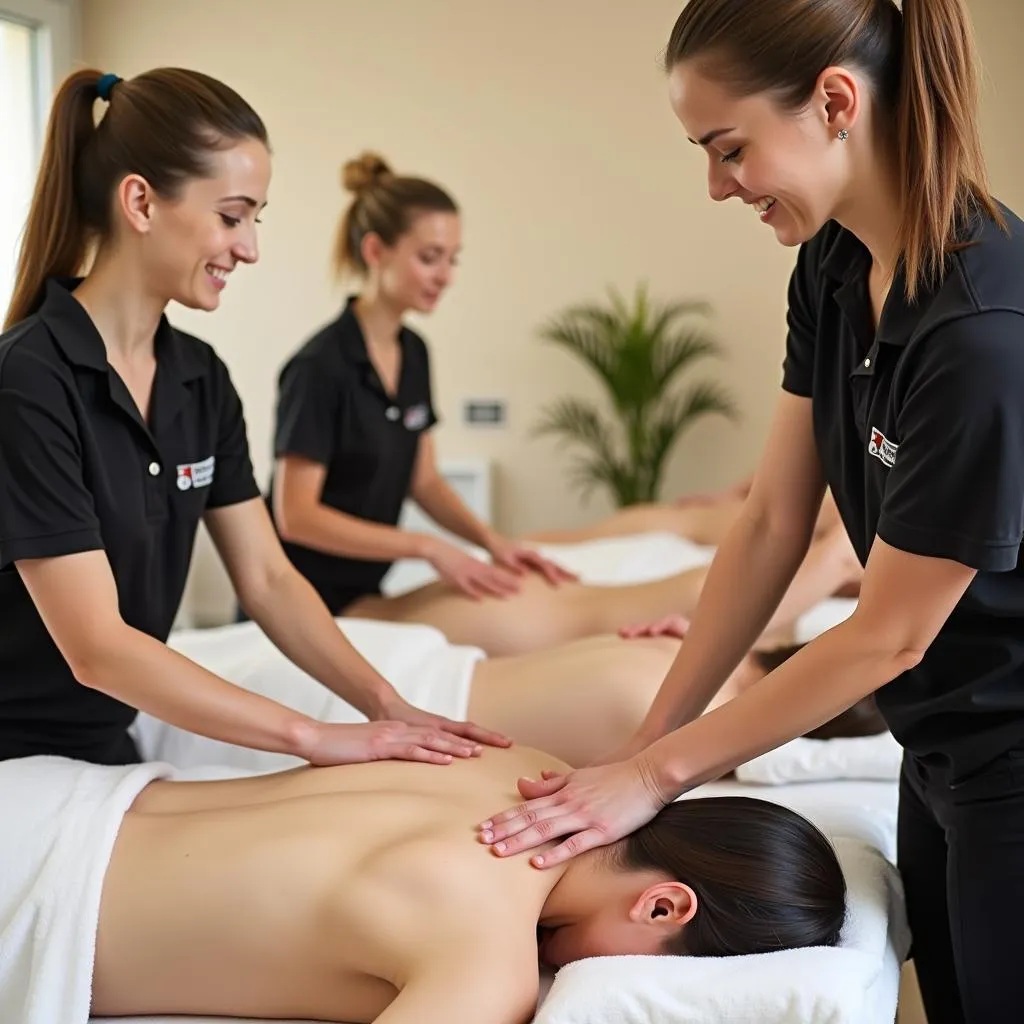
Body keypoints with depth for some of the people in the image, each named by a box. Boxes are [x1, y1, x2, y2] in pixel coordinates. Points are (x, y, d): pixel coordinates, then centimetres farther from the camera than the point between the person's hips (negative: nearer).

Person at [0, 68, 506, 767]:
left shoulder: (201, 378, 1)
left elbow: (268, 579, 0)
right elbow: (95, 645, -26)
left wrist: (389, 707, -13)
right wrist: (316, 737, -27)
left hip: (113, 749, 7)